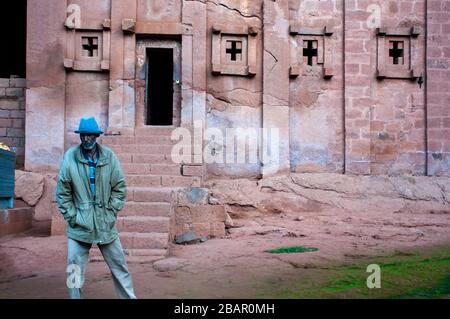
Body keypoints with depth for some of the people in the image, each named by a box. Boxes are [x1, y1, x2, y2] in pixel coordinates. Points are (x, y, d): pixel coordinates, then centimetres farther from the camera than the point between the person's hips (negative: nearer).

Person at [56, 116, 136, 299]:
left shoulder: (109, 157, -2)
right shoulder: (70, 157, -5)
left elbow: (119, 188, 4)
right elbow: (62, 192, -1)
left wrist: (111, 212, -2)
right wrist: (71, 216, -5)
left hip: (105, 224, 1)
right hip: (79, 225, -1)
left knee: (119, 266, 11)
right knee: (75, 271, 5)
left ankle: (129, 297, 26)